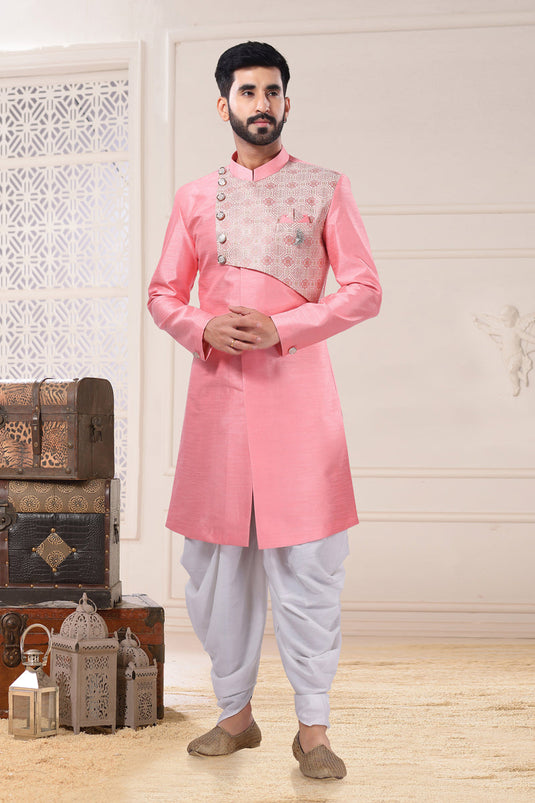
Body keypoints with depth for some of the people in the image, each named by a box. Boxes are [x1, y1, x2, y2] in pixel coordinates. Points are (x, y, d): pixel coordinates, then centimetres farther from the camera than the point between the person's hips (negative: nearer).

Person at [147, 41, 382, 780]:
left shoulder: (325, 188, 6)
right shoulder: (196, 197, 13)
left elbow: (364, 290, 1)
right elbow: (163, 294, 14)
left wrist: (282, 327, -12)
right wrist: (203, 328, -8)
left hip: (297, 391, -2)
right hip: (217, 391, 3)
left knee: (306, 564, -3)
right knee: (215, 559, 7)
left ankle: (313, 728, 9)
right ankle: (235, 713, 22)